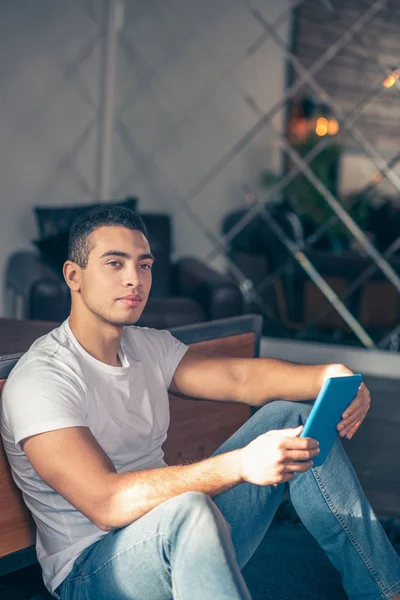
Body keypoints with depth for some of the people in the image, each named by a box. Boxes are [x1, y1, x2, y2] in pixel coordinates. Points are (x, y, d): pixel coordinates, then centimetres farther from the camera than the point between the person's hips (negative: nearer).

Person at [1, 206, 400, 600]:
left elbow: (239, 378, -2)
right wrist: (240, 464, -40)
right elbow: (105, 502, -30)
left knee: (291, 417, -1)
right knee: (188, 509, -40)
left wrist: (331, 376, -23)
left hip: (179, 543, 8)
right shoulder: (39, 379, -18)